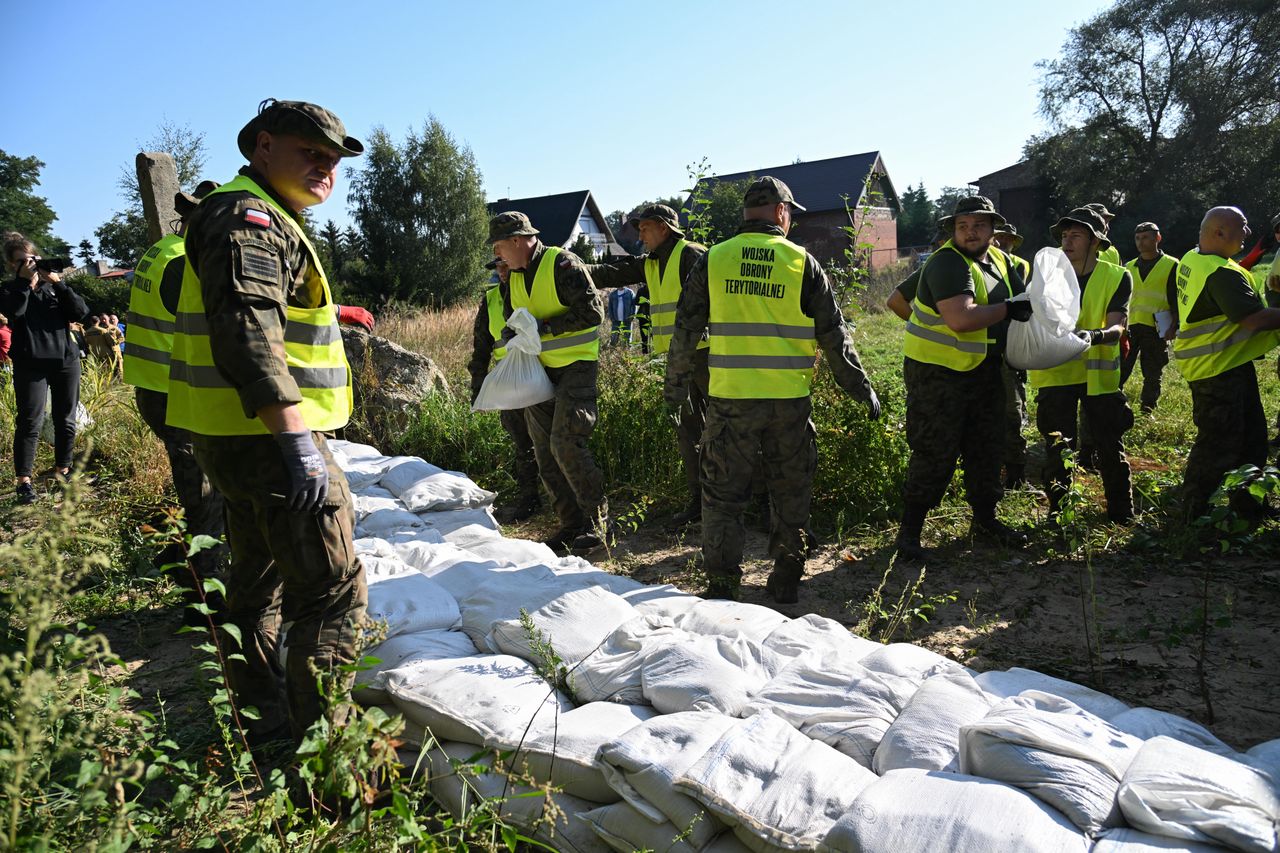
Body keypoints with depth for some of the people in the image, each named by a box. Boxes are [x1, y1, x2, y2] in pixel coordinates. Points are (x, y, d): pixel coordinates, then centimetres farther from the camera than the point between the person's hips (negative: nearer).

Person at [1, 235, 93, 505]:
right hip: (30, 365, -3)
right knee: (29, 423, -7)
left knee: (66, 420, 8)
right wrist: (24, 281, -13)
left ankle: (63, 470, 22)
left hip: (66, 360, 3)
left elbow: (82, 314, -4)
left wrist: (58, 283, -10)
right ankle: (23, 480, -4)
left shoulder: (53, 286, 11)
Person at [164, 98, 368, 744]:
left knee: (259, 581, 19)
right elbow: (247, 334, -26)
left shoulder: (266, 221, 22)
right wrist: (297, 438, -31)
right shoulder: (247, 217, -12)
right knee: (333, 591, -7)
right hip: (268, 439, -11)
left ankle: (258, 717, 32)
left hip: (245, 441, 11)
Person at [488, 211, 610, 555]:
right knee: (545, 453, 6)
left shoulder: (563, 264, -12)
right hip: (539, 371, 8)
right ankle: (572, 525, 16)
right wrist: (513, 332, 0)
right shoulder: (512, 279, 12)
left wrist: (547, 326, -20)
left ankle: (598, 520, -4)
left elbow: (592, 312, -17)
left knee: (566, 443, -18)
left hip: (576, 367, -8)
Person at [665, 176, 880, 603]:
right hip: (790, 402, 0)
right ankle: (786, 581, 24)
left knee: (723, 494, 9)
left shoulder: (712, 260, 2)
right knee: (791, 493, 15)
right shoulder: (803, 263, 0)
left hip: (730, 399, 0)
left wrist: (675, 388, 16)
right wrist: (862, 390, 12)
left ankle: (722, 585, 12)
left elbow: (686, 332, 4)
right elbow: (834, 336, 2)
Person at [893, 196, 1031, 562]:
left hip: (983, 371, 9)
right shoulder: (947, 263, -19)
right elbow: (961, 318, -32)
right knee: (935, 455, -6)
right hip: (937, 372, -8)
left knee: (987, 449, 17)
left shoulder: (999, 260, 9)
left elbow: (1023, 303, 21)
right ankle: (909, 531, 5)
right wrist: (1008, 309, -22)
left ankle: (985, 520, 35)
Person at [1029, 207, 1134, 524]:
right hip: (1056, 372, 1)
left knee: (1110, 446, 8)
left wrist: (1095, 336, -37)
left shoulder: (1118, 278, -4)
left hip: (1100, 373, 0)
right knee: (1058, 449, 6)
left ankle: (1122, 515, 24)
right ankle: (1057, 516, 19)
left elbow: (1117, 327, -15)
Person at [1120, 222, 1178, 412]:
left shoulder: (1172, 266, 2)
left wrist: (1175, 326, -10)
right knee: (1119, 370, -2)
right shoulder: (1129, 267, 14)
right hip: (1129, 327, 3)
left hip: (1156, 330, -3)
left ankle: (1147, 410, 16)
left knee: (1152, 375, 6)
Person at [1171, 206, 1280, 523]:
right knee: (1219, 442, -1)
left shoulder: (1192, 259, 7)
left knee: (1251, 436, 18)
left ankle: (1248, 506, 30)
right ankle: (1195, 514, 10)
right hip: (1218, 369, -11)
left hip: (1230, 364, 11)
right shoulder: (1221, 274, -23)